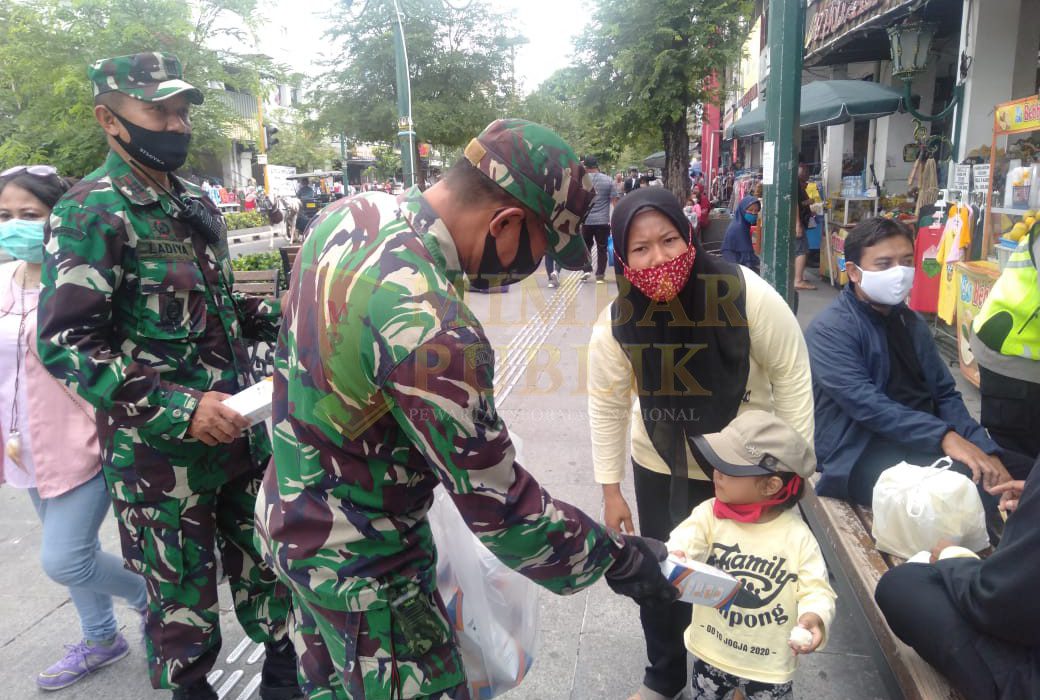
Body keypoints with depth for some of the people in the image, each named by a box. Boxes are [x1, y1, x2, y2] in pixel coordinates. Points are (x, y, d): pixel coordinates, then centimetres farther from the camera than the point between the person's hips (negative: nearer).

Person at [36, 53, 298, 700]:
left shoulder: (196, 202, 10)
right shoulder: (90, 213, -12)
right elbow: (66, 344, -18)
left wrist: (281, 319, 4)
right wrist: (177, 408, -27)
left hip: (239, 428, 7)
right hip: (159, 451, -7)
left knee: (263, 559, 20)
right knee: (184, 591, 9)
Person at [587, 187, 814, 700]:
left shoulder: (746, 295, -26)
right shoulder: (616, 324, -19)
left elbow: (791, 373, -14)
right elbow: (606, 406, -6)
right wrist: (610, 490, -3)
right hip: (660, 466, 2)